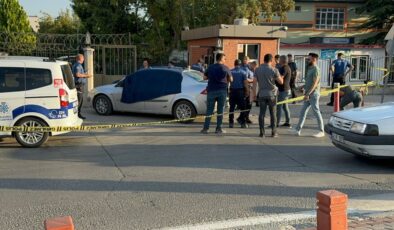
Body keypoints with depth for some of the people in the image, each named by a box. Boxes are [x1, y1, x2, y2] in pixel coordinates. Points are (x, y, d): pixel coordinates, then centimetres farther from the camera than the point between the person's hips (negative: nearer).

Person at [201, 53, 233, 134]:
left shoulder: (210, 67, 4)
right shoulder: (225, 68, -1)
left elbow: (205, 77, 9)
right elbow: (230, 79, 5)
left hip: (211, 90, 1)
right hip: (222, 91, -1)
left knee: (209, 110, 5)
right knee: (220, 110, 5)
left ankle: (206, 128, 3)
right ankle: (219, 129, 5)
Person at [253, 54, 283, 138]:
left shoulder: (258, 70, 2)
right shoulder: (274, 70, -7)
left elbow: (254, 82, 1)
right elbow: (281, 82, -4)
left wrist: (254, 93, 7)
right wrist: (278, 76, 14)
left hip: (261, 94, 2)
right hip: (271, 94, -2)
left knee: (262, 113, 4)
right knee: (273, 114, 6)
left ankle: (262, 132, 3)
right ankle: (274, 132, 8)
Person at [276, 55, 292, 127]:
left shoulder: (284, 68, -16)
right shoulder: (287, 67, 16)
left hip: (283, 90, -10)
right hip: (286, 90, 10)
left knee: (278, 107, -7)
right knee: (285, 107, 13)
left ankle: (277, 123, -5)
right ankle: (287, 122, 16)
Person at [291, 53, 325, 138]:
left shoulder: (316, 69, -13)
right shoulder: (310, 69, 16)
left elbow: (315, 83, -19)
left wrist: (308, 94, -22)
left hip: (313, 94, -9)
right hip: (308, 95, 9)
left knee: (316, 112, -3)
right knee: (303, 112, 8)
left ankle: (321, 131, 5)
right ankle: (298, 129, 11)